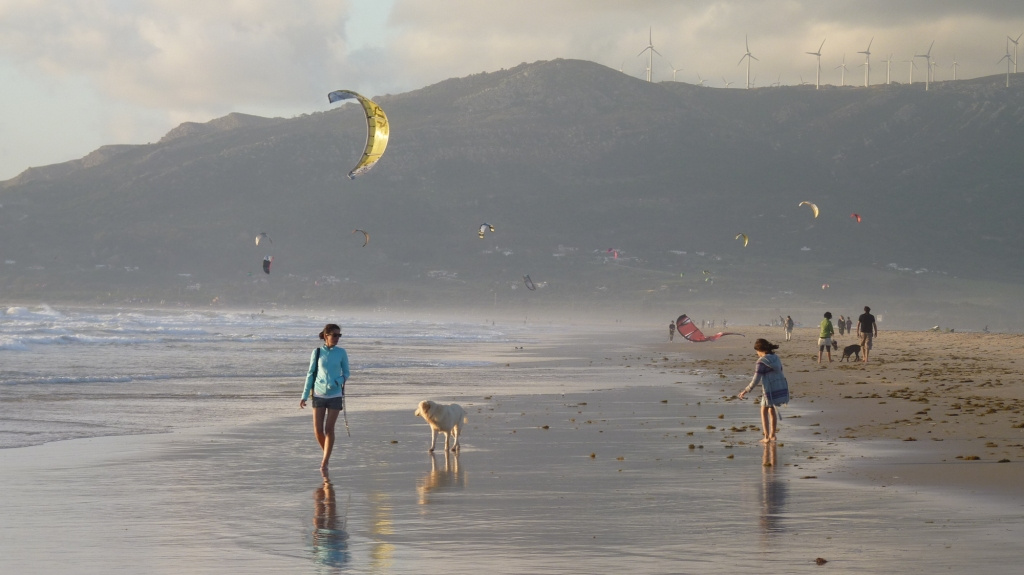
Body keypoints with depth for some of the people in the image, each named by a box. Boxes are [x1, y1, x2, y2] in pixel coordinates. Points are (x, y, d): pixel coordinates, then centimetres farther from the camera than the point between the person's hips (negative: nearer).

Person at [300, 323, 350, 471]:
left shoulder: (341, 353, -1)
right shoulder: (317, 352, 0)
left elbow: (346, 373, 7)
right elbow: (310, 374, 6)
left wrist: (339, 381, -16)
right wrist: (304, 396, 5)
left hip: (335, 395, -1)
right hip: (319, 394, 1)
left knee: (329, 429, -4)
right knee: (318, 430, -1)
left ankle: (325, 462, 3)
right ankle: (326, 453, 25)